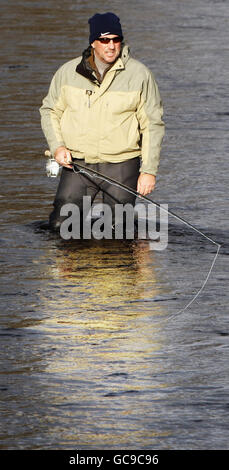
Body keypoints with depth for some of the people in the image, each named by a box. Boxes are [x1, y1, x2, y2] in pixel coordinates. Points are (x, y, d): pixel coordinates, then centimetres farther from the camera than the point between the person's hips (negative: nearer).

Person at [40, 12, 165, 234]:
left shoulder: (139, 75, -3)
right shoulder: (68, 72, 3)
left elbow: (153, 125, 0)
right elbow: (50, 110, 15)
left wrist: (149, 171, -5)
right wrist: (57, 146, -3)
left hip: (121, 165, -2)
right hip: (77, 163, 2)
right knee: (59, 226, -4)